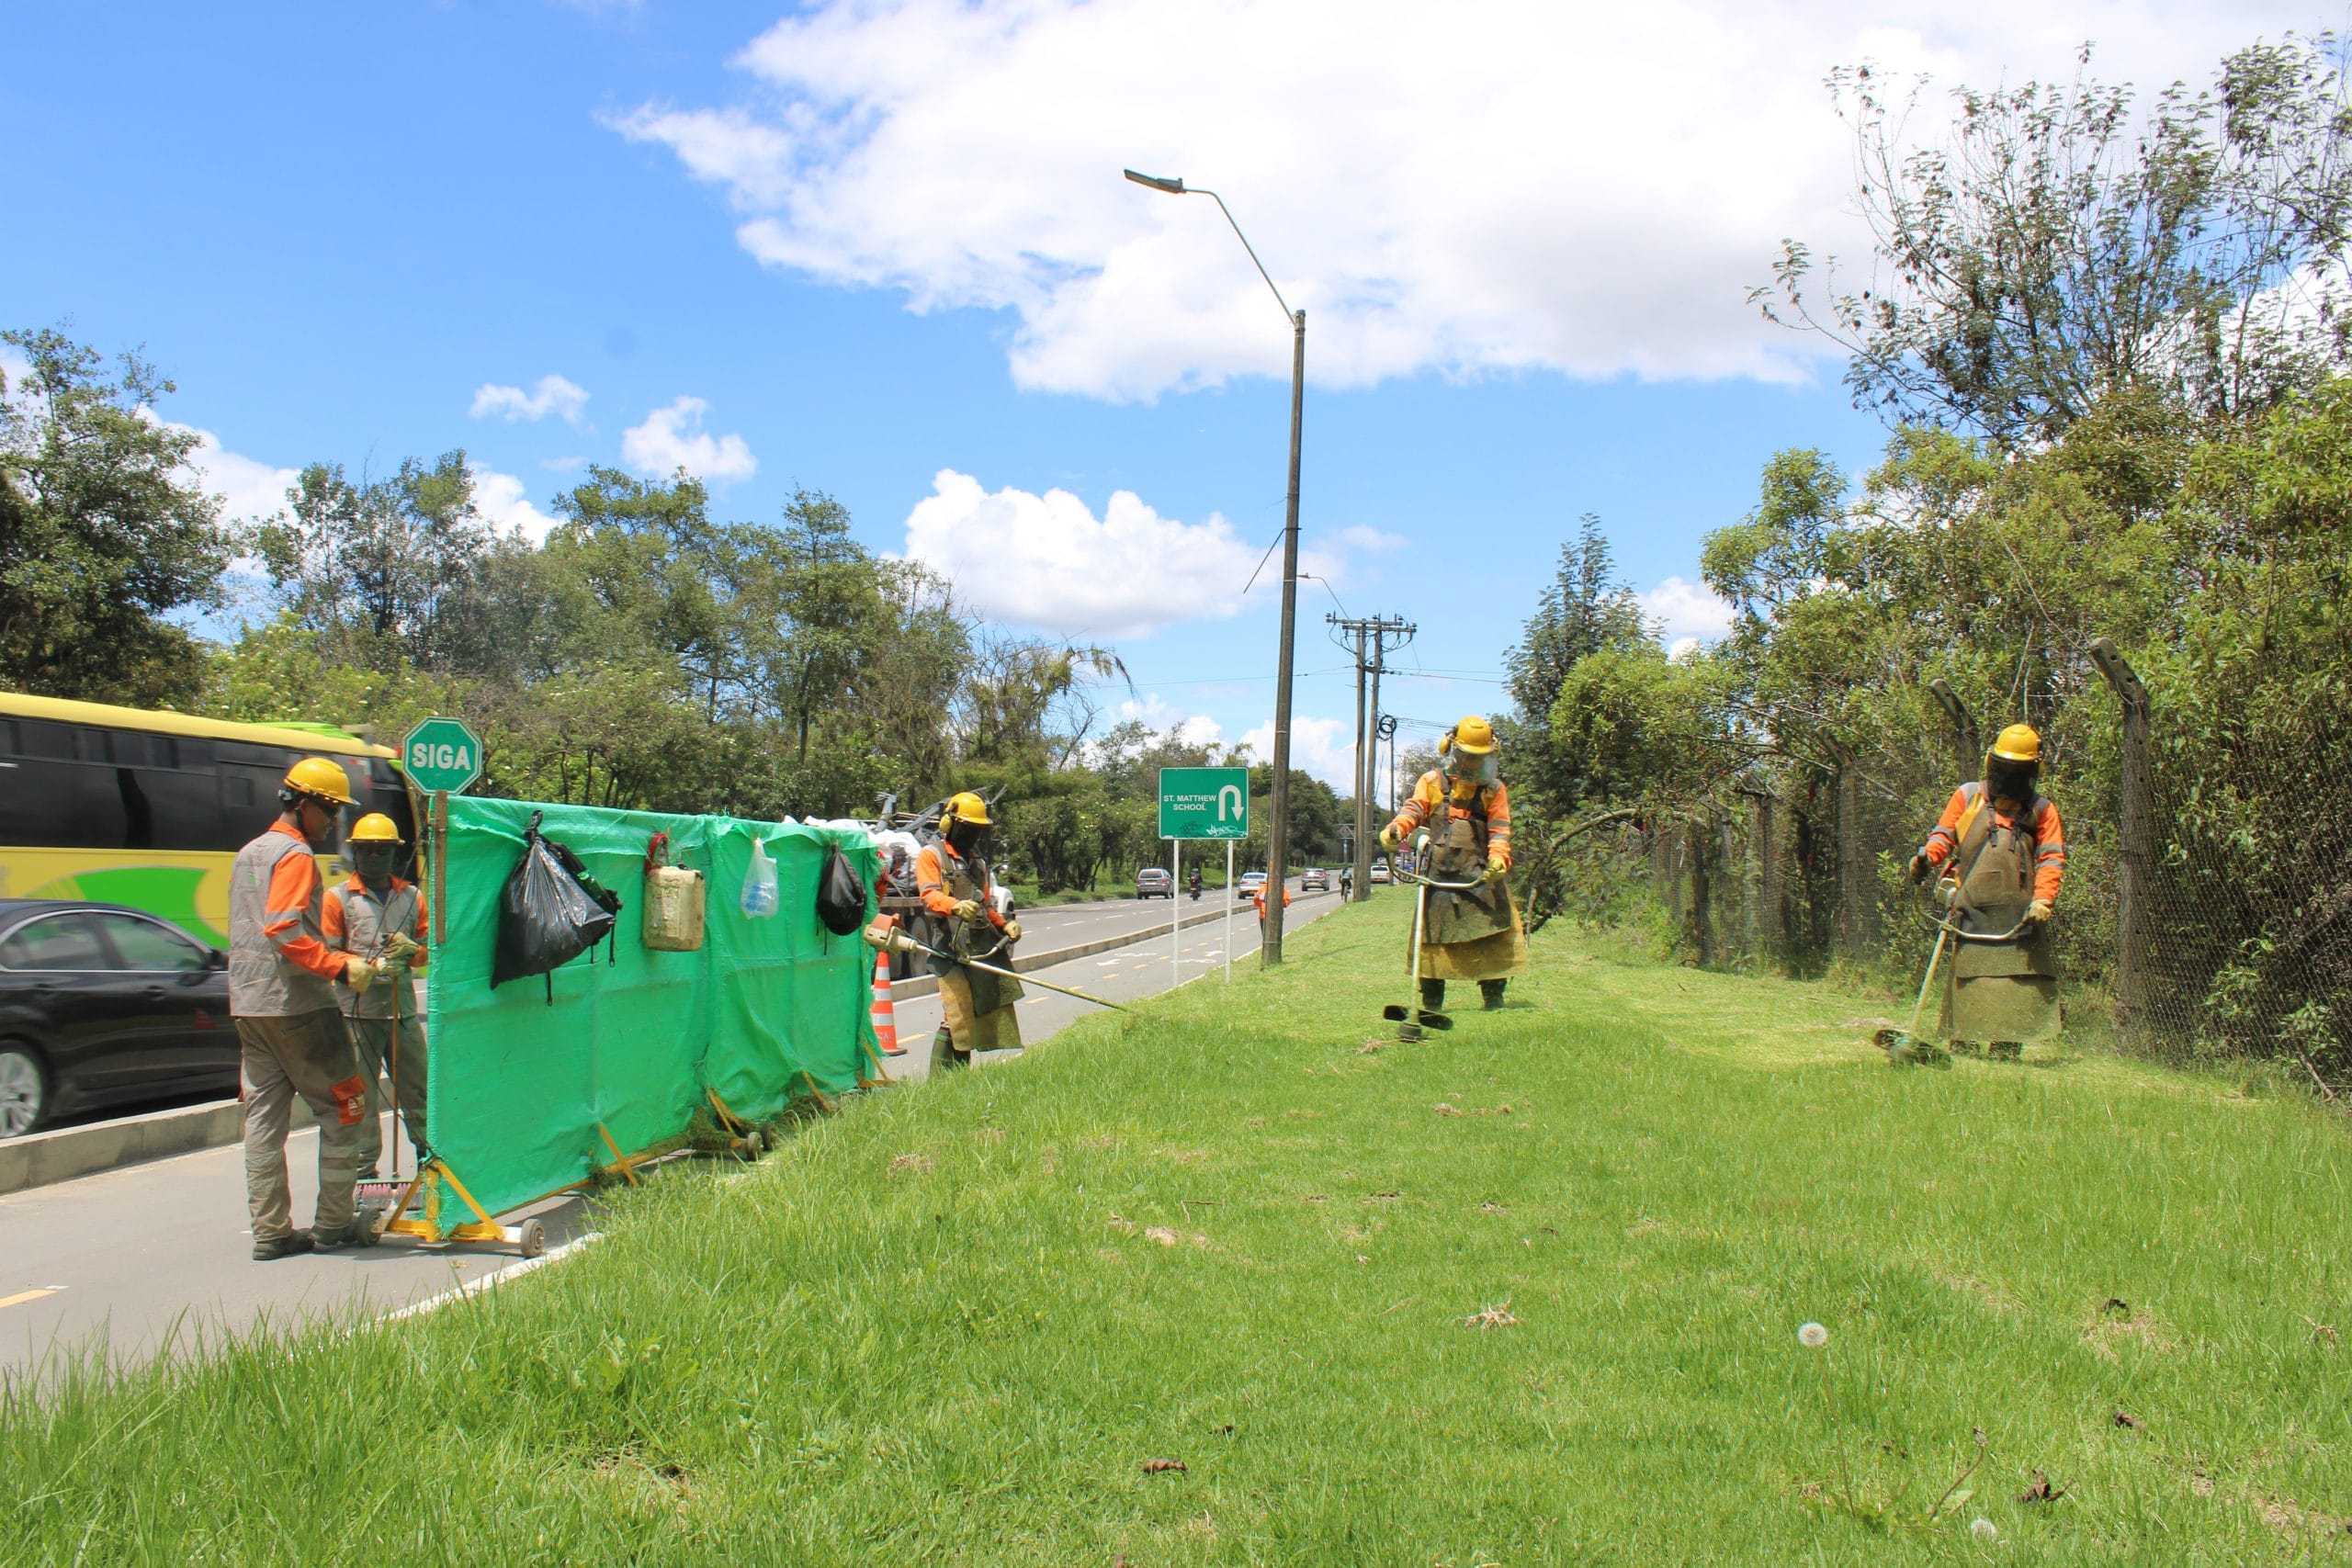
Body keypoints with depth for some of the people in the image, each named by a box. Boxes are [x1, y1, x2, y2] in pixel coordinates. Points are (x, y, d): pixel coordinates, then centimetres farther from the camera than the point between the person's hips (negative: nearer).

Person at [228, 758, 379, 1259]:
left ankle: (270, 1231, 7)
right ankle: (333, 1222, 3)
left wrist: (335, 958, 25)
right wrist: (338, 967, -24)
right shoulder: (295, 855, -11)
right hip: (296, 1003, -9)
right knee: (344, 1105, 1)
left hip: (246, 1004, 9)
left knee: (263, 1115, 7)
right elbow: (283, 928, -24)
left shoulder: (247, 854, 19)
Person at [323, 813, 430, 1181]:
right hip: (357, 1010, -3)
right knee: (361, 1095, 0)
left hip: (403, 1009, 3)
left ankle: (430, 1159, 17)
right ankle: (363, 1171, 7)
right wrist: (368, 966, -16)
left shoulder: (412, 896, 14)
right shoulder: (338, 897, 4)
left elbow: (428, 950, 16)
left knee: (417, 1088, 5)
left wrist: (410, 950, -7)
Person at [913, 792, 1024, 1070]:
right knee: (957, 1016, -15)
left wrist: (1004, 925, 11)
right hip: (949, 946, -8)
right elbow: (930, 895, -15)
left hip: (981, 947, 8)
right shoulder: (931, 856, 2)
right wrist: (956, 906, -35)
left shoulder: (978, 863, 26)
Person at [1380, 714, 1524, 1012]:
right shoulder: (1432, 782, 10)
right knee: (1433, 934, 0)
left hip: (1479, 875, 0)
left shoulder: (1494, 789, 12)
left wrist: (1498, 858, -17)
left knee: (1491, 936, -6)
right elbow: (1414, 810, -3)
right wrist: (1395, 829, -25)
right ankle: (1431, 1000, 8)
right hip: (1438, 873, 0)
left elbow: (1500, 829, 3)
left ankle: (1493, 995, 3)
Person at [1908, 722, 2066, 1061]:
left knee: (2016, 984, -2)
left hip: (2018, 915, 0)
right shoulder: (1967, 796, 13)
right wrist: (1928, 856, -8)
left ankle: (2005, 1051, 3)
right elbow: (1944, 833, 15)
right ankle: (1962, 1045, 5)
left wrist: (2042, 900, -9)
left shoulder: (2041, 810, 12)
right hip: (1972, 909, 0)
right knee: (1968, 979, -2)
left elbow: (2051, 858, 5)